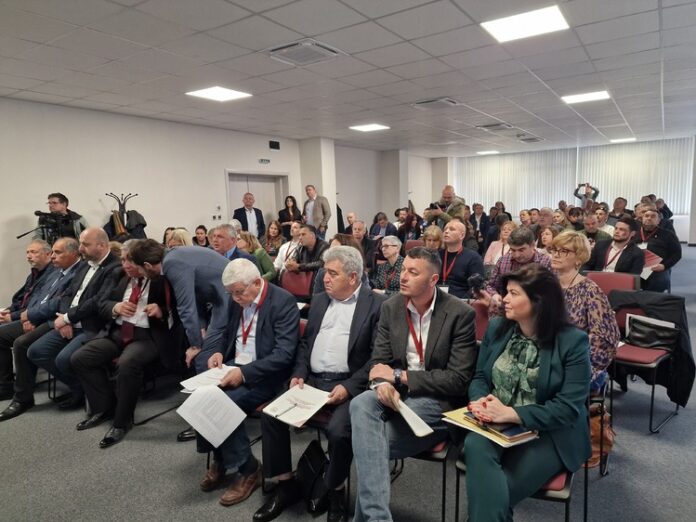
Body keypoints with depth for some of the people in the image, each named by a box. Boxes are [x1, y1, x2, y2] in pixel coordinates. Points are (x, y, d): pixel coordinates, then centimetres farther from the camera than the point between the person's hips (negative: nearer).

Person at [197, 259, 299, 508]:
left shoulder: (283, 302, -16)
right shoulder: (238, 300, 6)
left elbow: (284, 354, -22)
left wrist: (244, 372, -29)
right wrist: (219, 352, 0)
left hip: (264, 374, -7)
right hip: (235, 366, 7)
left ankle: (247, 469, -3)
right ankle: (220, 458, 4)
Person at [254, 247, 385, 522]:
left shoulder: (377, 304, -7)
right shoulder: (319, 301, 14)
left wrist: (349, 386, -20)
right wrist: (299, 373, 0)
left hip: (349, 384, -6)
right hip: (312, 380, 6)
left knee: (337, 429, -30)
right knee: (270, 414, -11)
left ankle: (336, 492, 1)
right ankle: (286, 485, 9)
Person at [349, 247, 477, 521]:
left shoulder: (460, 314, -12)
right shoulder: (391, 307, 3)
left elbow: (458, 380, -14)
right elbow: (379, 359, 4)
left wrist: (399, 376, -17)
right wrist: (383, 383, -21)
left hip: (437, 400, -4)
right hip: (396, 392, 4)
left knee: (369, 442, -24)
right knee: (361, 403, -30)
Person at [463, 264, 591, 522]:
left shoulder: (572, 341, -9)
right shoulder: (497, 327, 5)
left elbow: (569, 407, -15)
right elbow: (480, 377, 10)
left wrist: (512, 413, -24)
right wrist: (480, 400, -14)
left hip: (547, 434, -3)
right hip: (494, 424, 4)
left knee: (490, 491, -25)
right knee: (475, 446, -31)